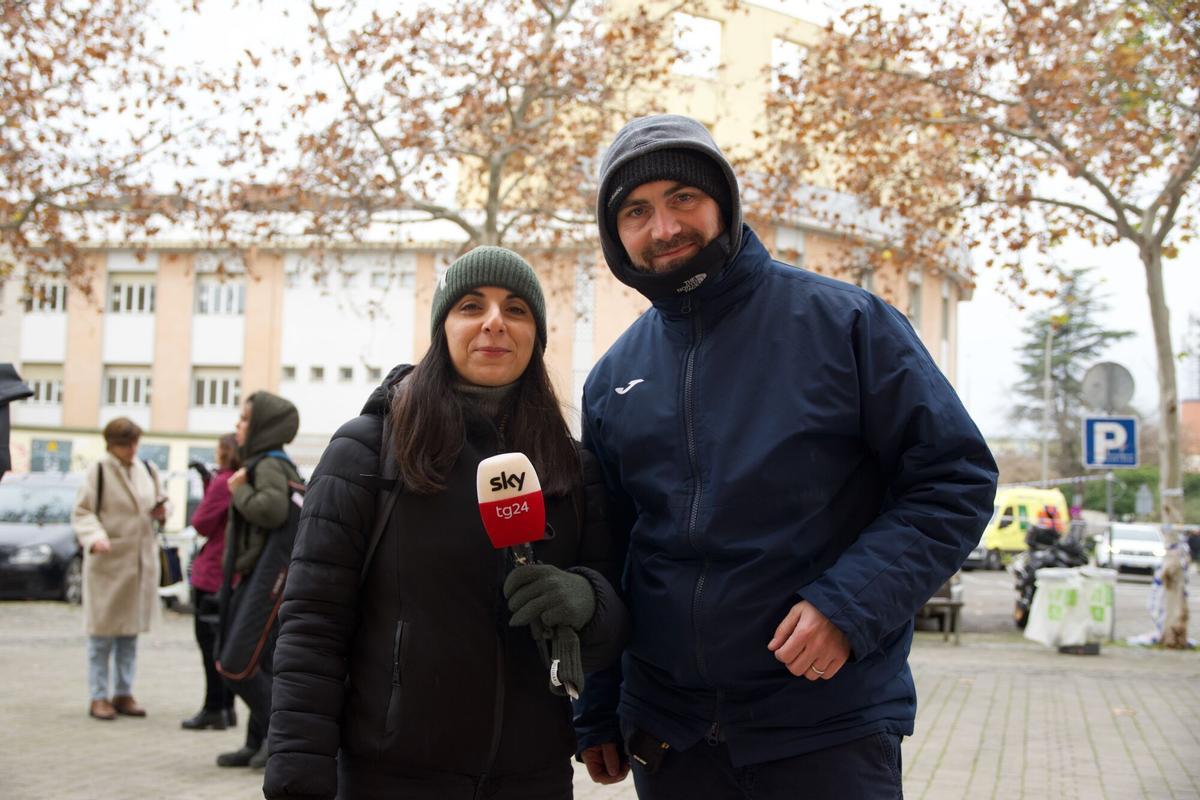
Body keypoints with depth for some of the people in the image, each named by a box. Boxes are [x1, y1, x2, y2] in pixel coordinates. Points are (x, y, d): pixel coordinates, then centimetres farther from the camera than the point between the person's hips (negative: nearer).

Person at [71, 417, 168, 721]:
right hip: (107, 561, -5)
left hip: (141, 560, 5)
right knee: (102, 632, -1)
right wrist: (94, 537, -24)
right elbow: (82, 511, -7)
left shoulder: (148, 470, 10)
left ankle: (123, 693, 18)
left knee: (130, 633, 10)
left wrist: (160, 512, -2)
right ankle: (99, 697, 6)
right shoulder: (99, 471, -6)